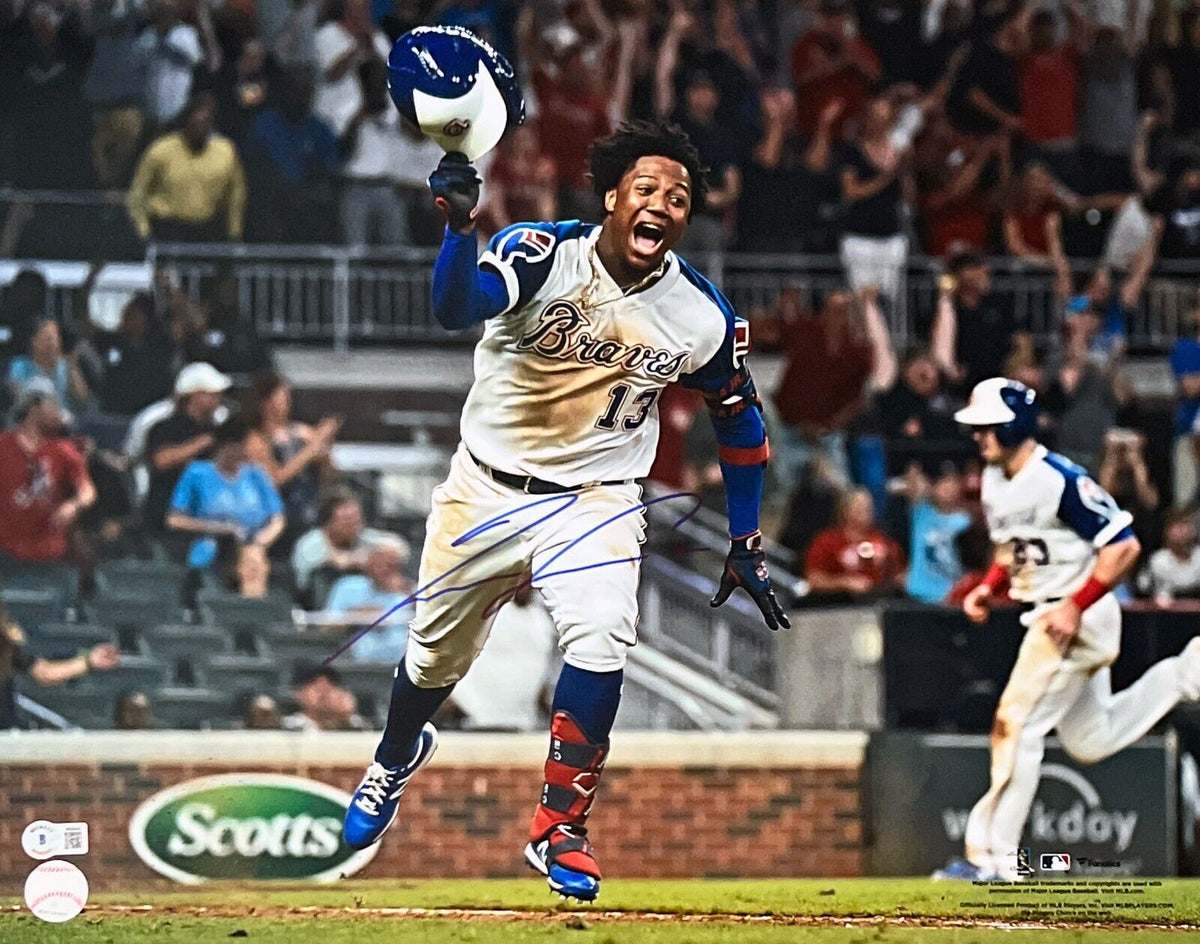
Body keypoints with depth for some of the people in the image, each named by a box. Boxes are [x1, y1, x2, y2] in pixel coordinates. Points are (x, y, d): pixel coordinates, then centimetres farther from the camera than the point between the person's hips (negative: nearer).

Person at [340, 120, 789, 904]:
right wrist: (461, 228, -59)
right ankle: (397, 757, 50)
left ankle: (560, 830, -9)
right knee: (436, 656, 15)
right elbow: (457, 308, -39)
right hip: (487, 487, 0)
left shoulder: (704, 318, -11)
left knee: (600, 643, -25)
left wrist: (746, 545, 6)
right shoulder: (541, 256, -20)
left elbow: (741, 420, 6)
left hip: (596, 501, 0)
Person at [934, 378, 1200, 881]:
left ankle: (994, 856, -5)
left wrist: (1076, 606, -24)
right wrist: (989, 586, 4)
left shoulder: (1060, 481, -22)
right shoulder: (994, 480, 6)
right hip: (1046, 615, 10)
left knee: (1017, 726, -9)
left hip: (1080, 617, -10)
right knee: (1090, 742, 17)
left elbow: (1124, 546, -22)